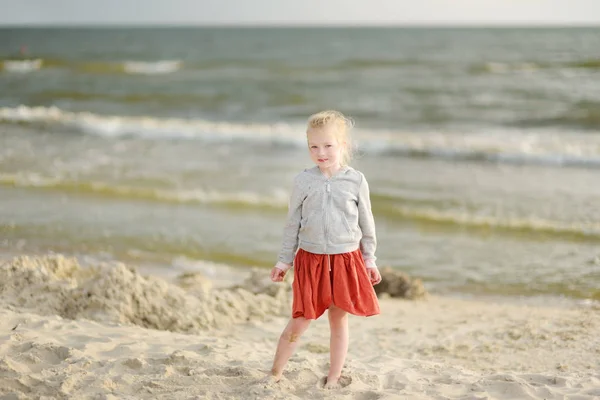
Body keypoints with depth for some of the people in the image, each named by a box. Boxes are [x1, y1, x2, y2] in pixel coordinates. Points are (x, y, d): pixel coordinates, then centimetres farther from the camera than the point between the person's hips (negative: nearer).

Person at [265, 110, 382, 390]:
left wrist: (369, 259, 8)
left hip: (346, 261, 0)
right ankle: (275, 375, 17)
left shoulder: (356, 181, -2)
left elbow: (367, 224, 7)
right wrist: (284, 261, 8)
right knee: (299, 323, 3)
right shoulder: (303, 181, -2)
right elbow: (293, 223, 6)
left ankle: (333, 379, 22)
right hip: (310, 260, 0)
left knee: (339, 321, 9)